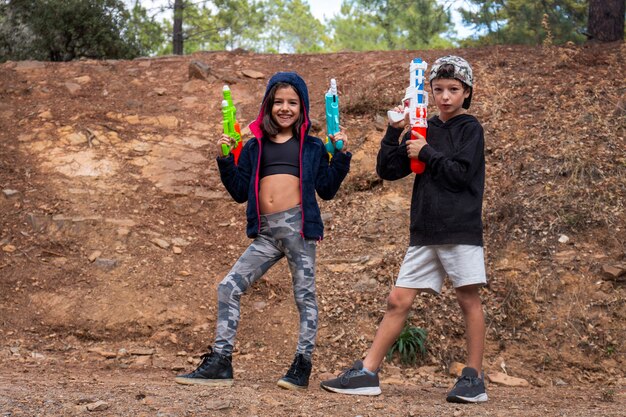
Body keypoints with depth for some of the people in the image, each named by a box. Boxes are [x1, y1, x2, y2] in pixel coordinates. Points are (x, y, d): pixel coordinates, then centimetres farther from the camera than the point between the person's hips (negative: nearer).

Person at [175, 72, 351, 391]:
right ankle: (220, 363, 4)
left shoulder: (312, 147, 10)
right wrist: (225, 160, 4)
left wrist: (341, 156, -2)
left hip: (298, 225, -3)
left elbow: (327, 189, 7)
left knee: (304, 294, 1)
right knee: (229, 288, -2)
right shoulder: (255, 146, 16)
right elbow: (240, 192, 15)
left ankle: (302, 366, 8)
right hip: (265, 232, 4)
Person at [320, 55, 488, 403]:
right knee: (399, 300, 3)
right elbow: (387, 170, 10)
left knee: (469, 299, -2)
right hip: (424, 232, 5)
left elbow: (461, 173, -13)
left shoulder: (470, 128, 0)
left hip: (461, 229, -5)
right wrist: (394, 132, -1)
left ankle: (474, 378, 6)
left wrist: (426, 153, -6)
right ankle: (367, 374, 4)